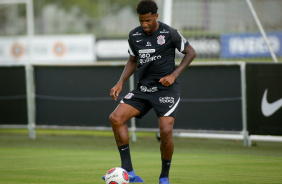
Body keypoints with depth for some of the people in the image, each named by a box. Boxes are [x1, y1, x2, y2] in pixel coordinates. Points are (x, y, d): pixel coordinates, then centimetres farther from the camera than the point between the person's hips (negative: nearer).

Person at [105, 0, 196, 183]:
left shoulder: (170, 33, -8)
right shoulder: (134, 35, 6)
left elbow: (190, 52, 1)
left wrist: (173, 75, -9)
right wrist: (120, 83, 6)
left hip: (166, 88, -5)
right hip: (143, 89, 5)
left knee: (166, 130, -21)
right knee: (116, 118, -15)